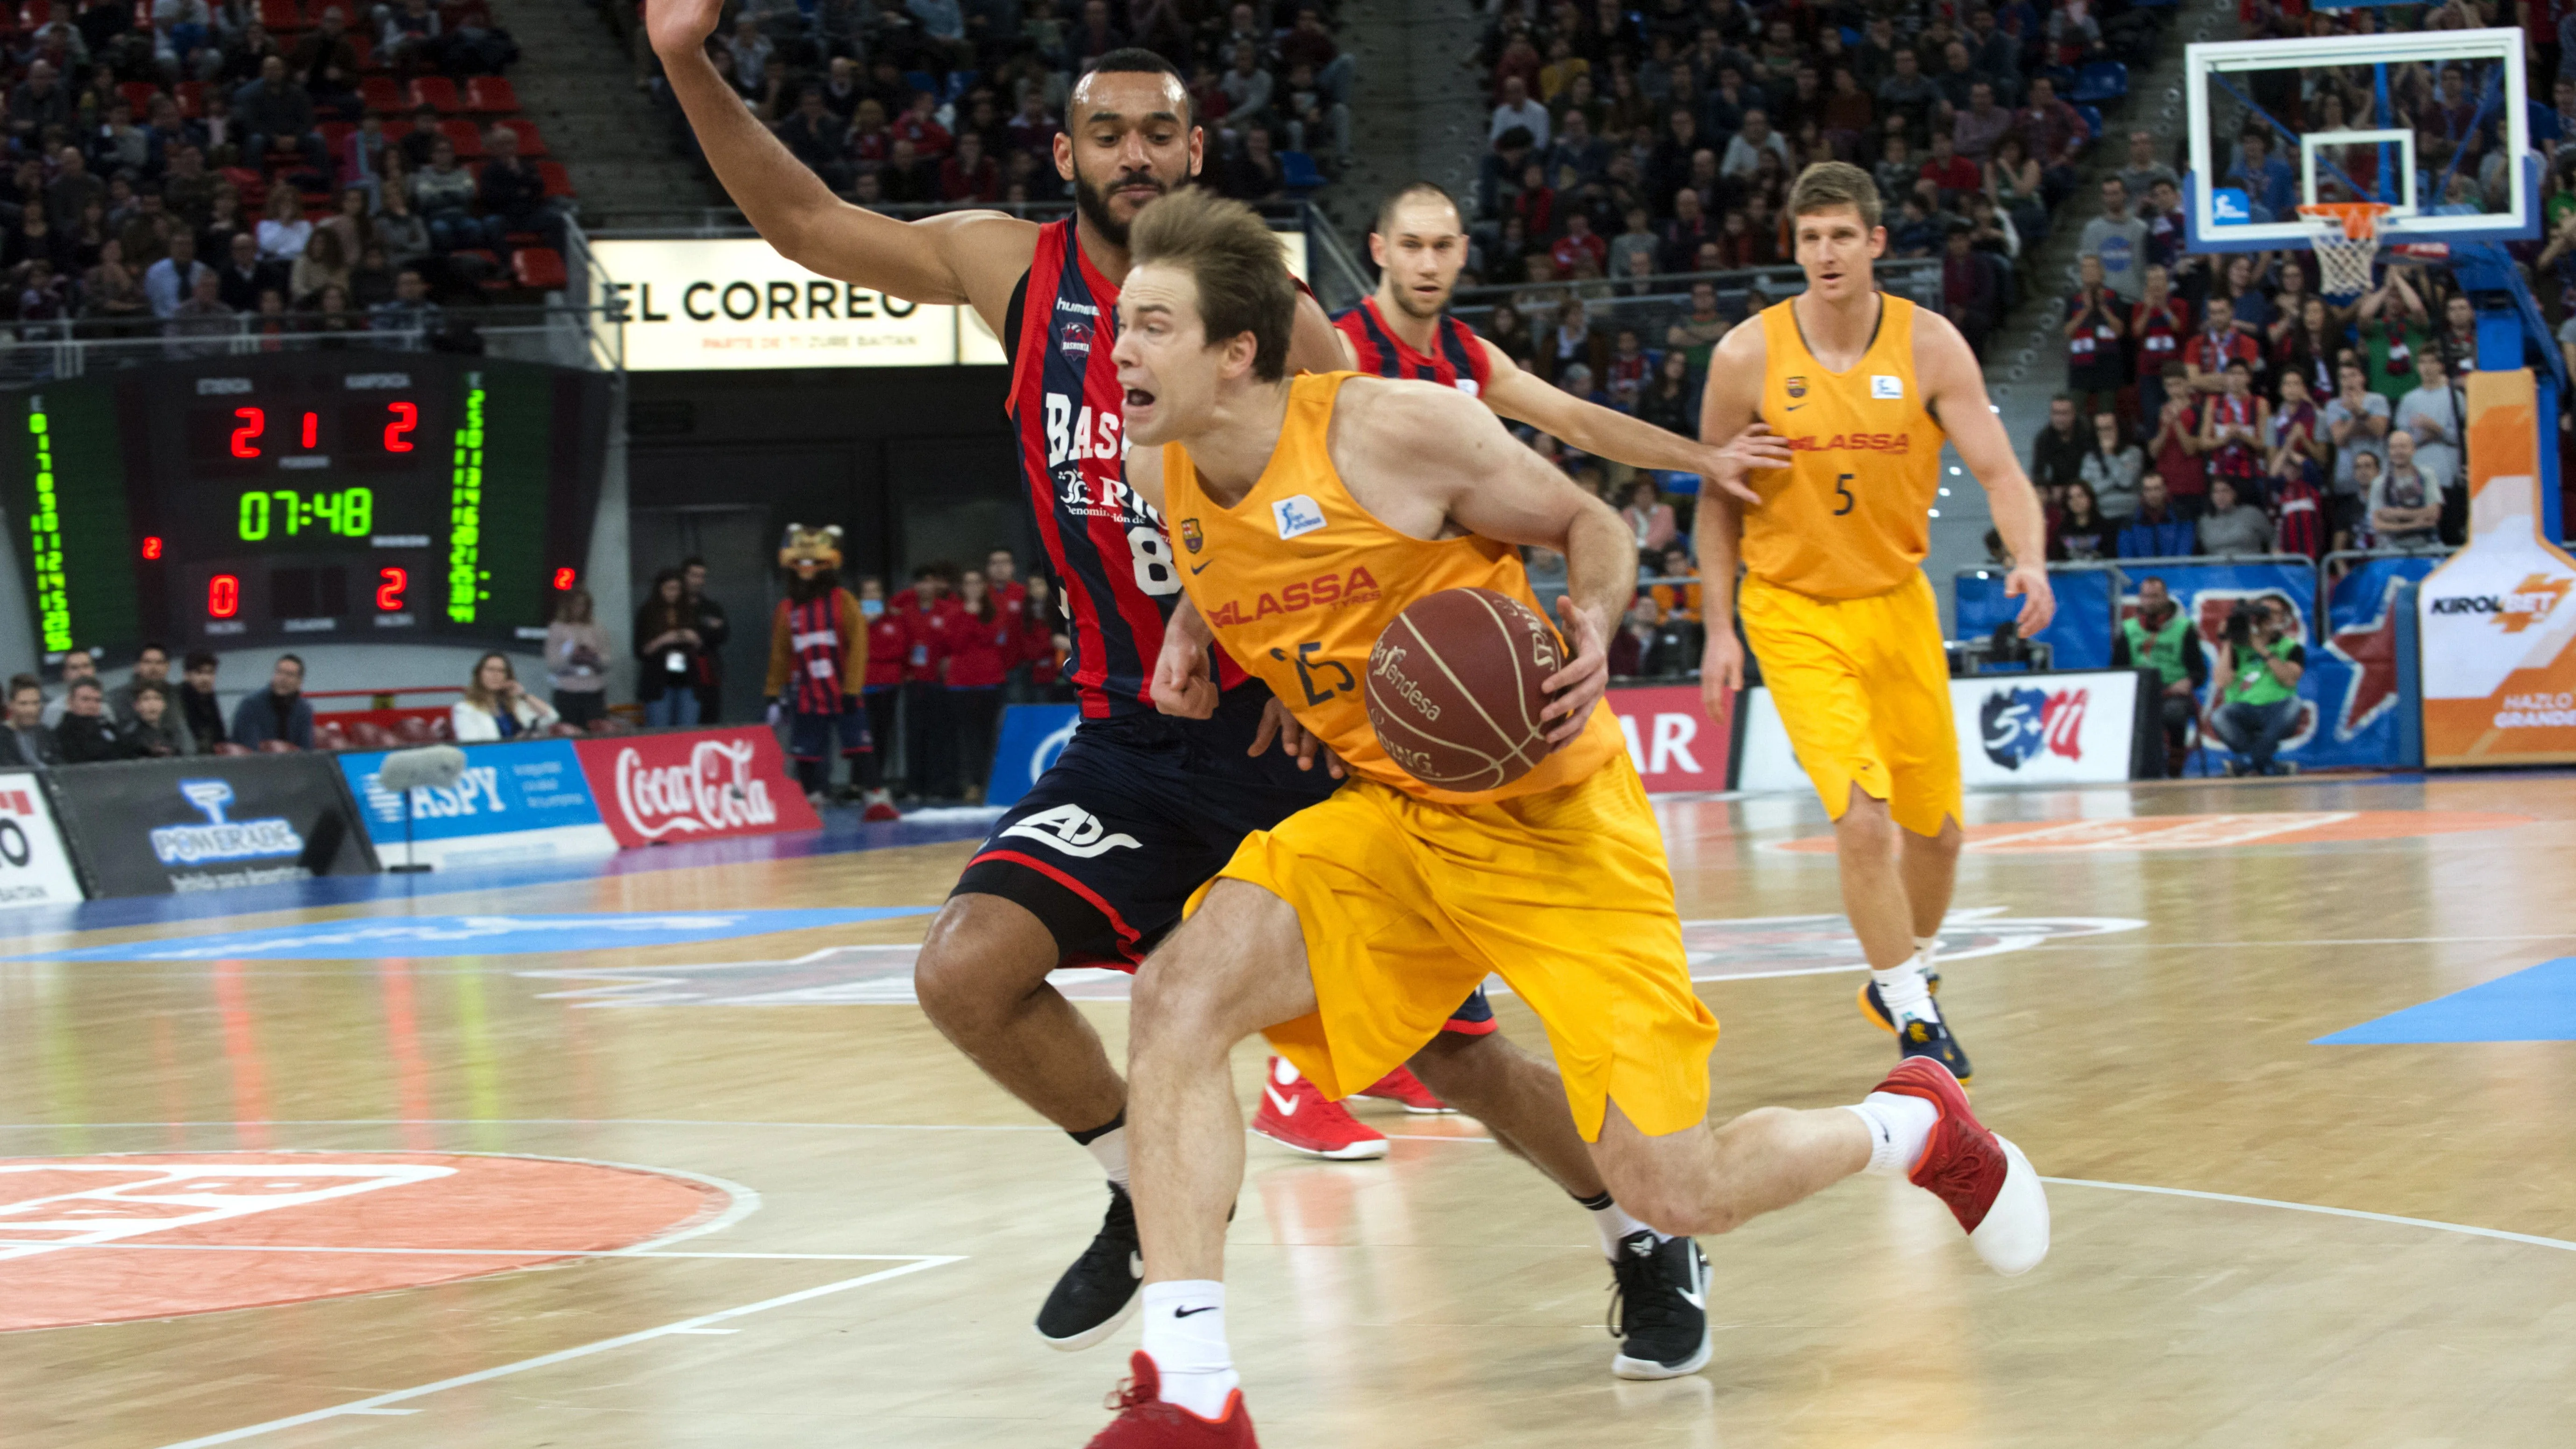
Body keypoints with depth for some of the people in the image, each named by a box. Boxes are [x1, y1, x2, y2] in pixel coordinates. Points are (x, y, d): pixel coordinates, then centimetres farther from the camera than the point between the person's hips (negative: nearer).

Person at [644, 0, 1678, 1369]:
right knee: (967, 971, -16)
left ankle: (1643, 1239, 23)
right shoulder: (1013, 271, -1)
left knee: (1457, 1055, -3)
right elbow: (804, 220, 3)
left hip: (1297, 732, -3)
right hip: (1135, 742, 3)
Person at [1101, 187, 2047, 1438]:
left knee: (1677, 1190, -7)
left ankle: (1916, 1124, 27)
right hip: (1384, 819, 5)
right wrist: (1190, 629, 2)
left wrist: (1592, 631, -26)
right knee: (1179, 991, -22)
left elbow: (1592, 526, -6)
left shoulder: (1398, 428, -21)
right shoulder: (1160, 469, -3)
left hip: (1549, 822, -5)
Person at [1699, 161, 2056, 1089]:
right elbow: (1718, 503, 0)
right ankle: (1915, 1022, -5)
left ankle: (1907, 976, 38)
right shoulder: (1748, 358, -11)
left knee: (1935, 825, 11)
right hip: (1794, 612, -3)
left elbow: (1998, 470, -12)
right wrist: (1718, 631, -3)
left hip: (1898, 603, 3)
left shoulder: (1930, 347, -8)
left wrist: (2030, 559, -32)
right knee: (1863, 818, -17)